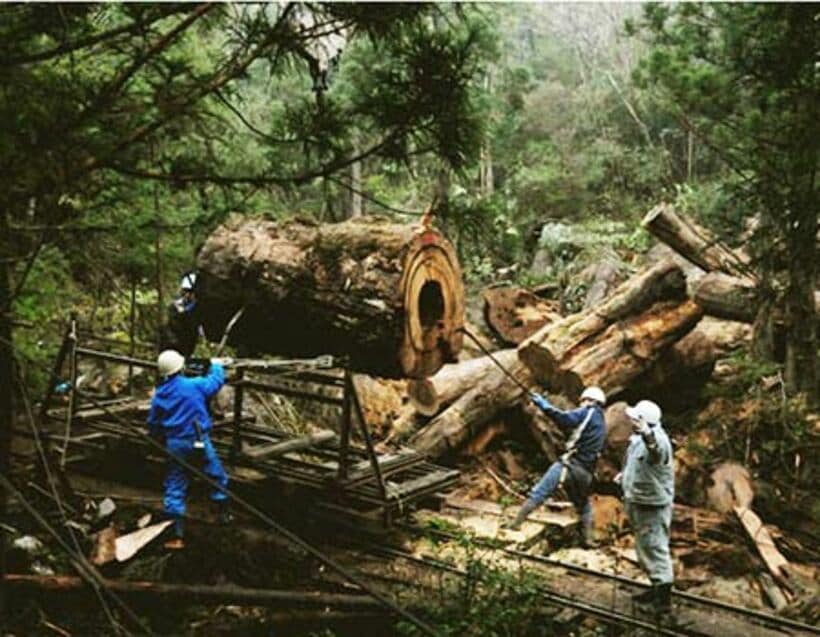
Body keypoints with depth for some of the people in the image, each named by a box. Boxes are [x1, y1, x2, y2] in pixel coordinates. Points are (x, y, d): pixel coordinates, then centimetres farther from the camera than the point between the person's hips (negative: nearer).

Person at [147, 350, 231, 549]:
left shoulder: (159, 395, 1)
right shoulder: (194, 385, -11)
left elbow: (153, 424, 9)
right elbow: (216, 381, 5)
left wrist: (160, 441, 27)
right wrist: (216, 365, 25)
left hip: (174, 445, 3)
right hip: (198, 442, -3)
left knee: (175, 488, 7)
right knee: (217, 477, 19)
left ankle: (178, 536, 4)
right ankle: (224, 514, 35)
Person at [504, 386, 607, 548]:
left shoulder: (589, 412, 1)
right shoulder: (603, 425, 25)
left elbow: (565, 419, -14)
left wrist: (543, 404, -13)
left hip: (570, 464, -7)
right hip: (586, 472, 7)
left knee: (538, 494, -7)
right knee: (583, 505, 27)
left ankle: (515, 524, -12)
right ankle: (587, 538, 21)